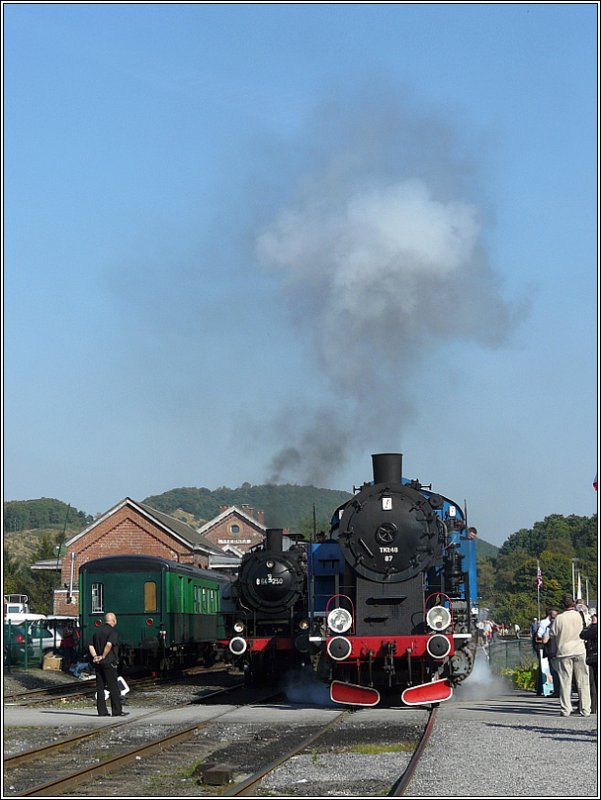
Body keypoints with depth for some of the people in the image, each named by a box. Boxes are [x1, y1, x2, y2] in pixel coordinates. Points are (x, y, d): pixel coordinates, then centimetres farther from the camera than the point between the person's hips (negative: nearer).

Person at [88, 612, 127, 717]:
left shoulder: (97, 631, 14)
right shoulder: (113, 632, -9)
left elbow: (91, 646, 9)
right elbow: (109, 644, -25)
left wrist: (95, 656, -1)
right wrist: (103, 656, -15)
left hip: (98, 664, 7)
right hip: (109, 663, -7)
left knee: (100, 687, 7)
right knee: (114, 688, -2)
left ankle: (102, 711, 6)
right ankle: (117, 711, -2)